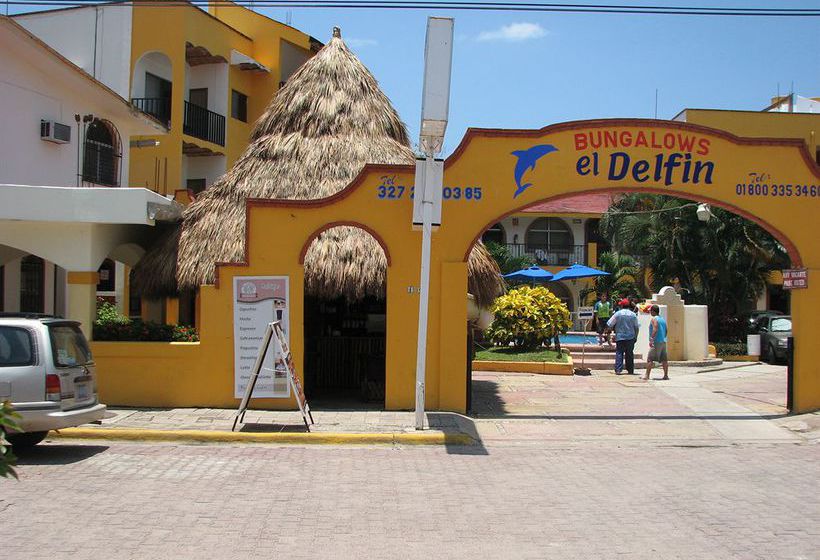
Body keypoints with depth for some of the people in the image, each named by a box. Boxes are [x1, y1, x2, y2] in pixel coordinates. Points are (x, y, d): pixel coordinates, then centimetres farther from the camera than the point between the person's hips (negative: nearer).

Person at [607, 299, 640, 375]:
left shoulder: (618, 313, -6)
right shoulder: (633, 315, 2)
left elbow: (609, 324, -2)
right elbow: (636, 327, 7)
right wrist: (635, 337, 17)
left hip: (620, 337, -2)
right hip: (630, 337, 2)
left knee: (619, 353, 0)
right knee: (630, 354, 8)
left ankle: (618, 370, -8)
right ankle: (630, 370, 11)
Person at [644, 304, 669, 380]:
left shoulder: (654, 319, -9)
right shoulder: (663, 319, 16)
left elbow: (655, 329, -22)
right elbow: (665, 331, 20)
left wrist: (651, 339, -26)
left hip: (656, 342, -9)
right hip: (663, 342, 9)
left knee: (649, 359, -7)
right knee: (664, 359, 8)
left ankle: (647, 375, -9)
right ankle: (666, 375, 10)